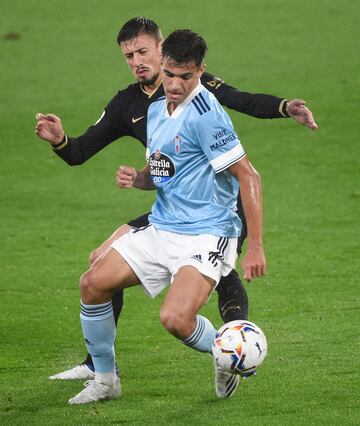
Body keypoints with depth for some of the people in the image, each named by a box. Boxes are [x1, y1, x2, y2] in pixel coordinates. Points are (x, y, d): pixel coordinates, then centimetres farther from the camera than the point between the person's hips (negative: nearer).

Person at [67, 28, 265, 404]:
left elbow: (248, 177, -18)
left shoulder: (205, 114, -17)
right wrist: (136, 178, -1)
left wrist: (255, 247, -21)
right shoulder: (156, 111, 10)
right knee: (93, 283, -1)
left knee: (175, 319, -26)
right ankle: (104, 380, 15)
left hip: (206, 235, -8)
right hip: (160, 229, 8)